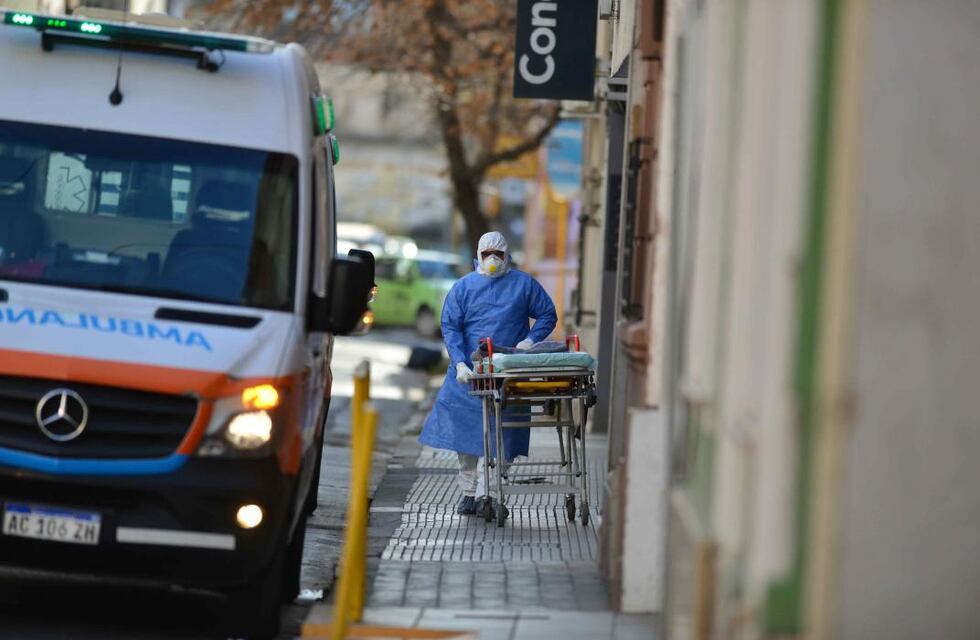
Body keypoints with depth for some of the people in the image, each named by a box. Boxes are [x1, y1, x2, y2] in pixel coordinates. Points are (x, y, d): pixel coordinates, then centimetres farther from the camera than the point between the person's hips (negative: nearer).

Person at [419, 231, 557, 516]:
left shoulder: (524, 284, 8)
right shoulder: (463, 287, 8)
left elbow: (547, 315, 12)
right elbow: (450, 326, 2)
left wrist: (531, 340, -7)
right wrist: (460, 364, -11)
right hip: (469, 372, 1)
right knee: (465, 427, 2)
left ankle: (484, 492, -9)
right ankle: (468, 491, 13)